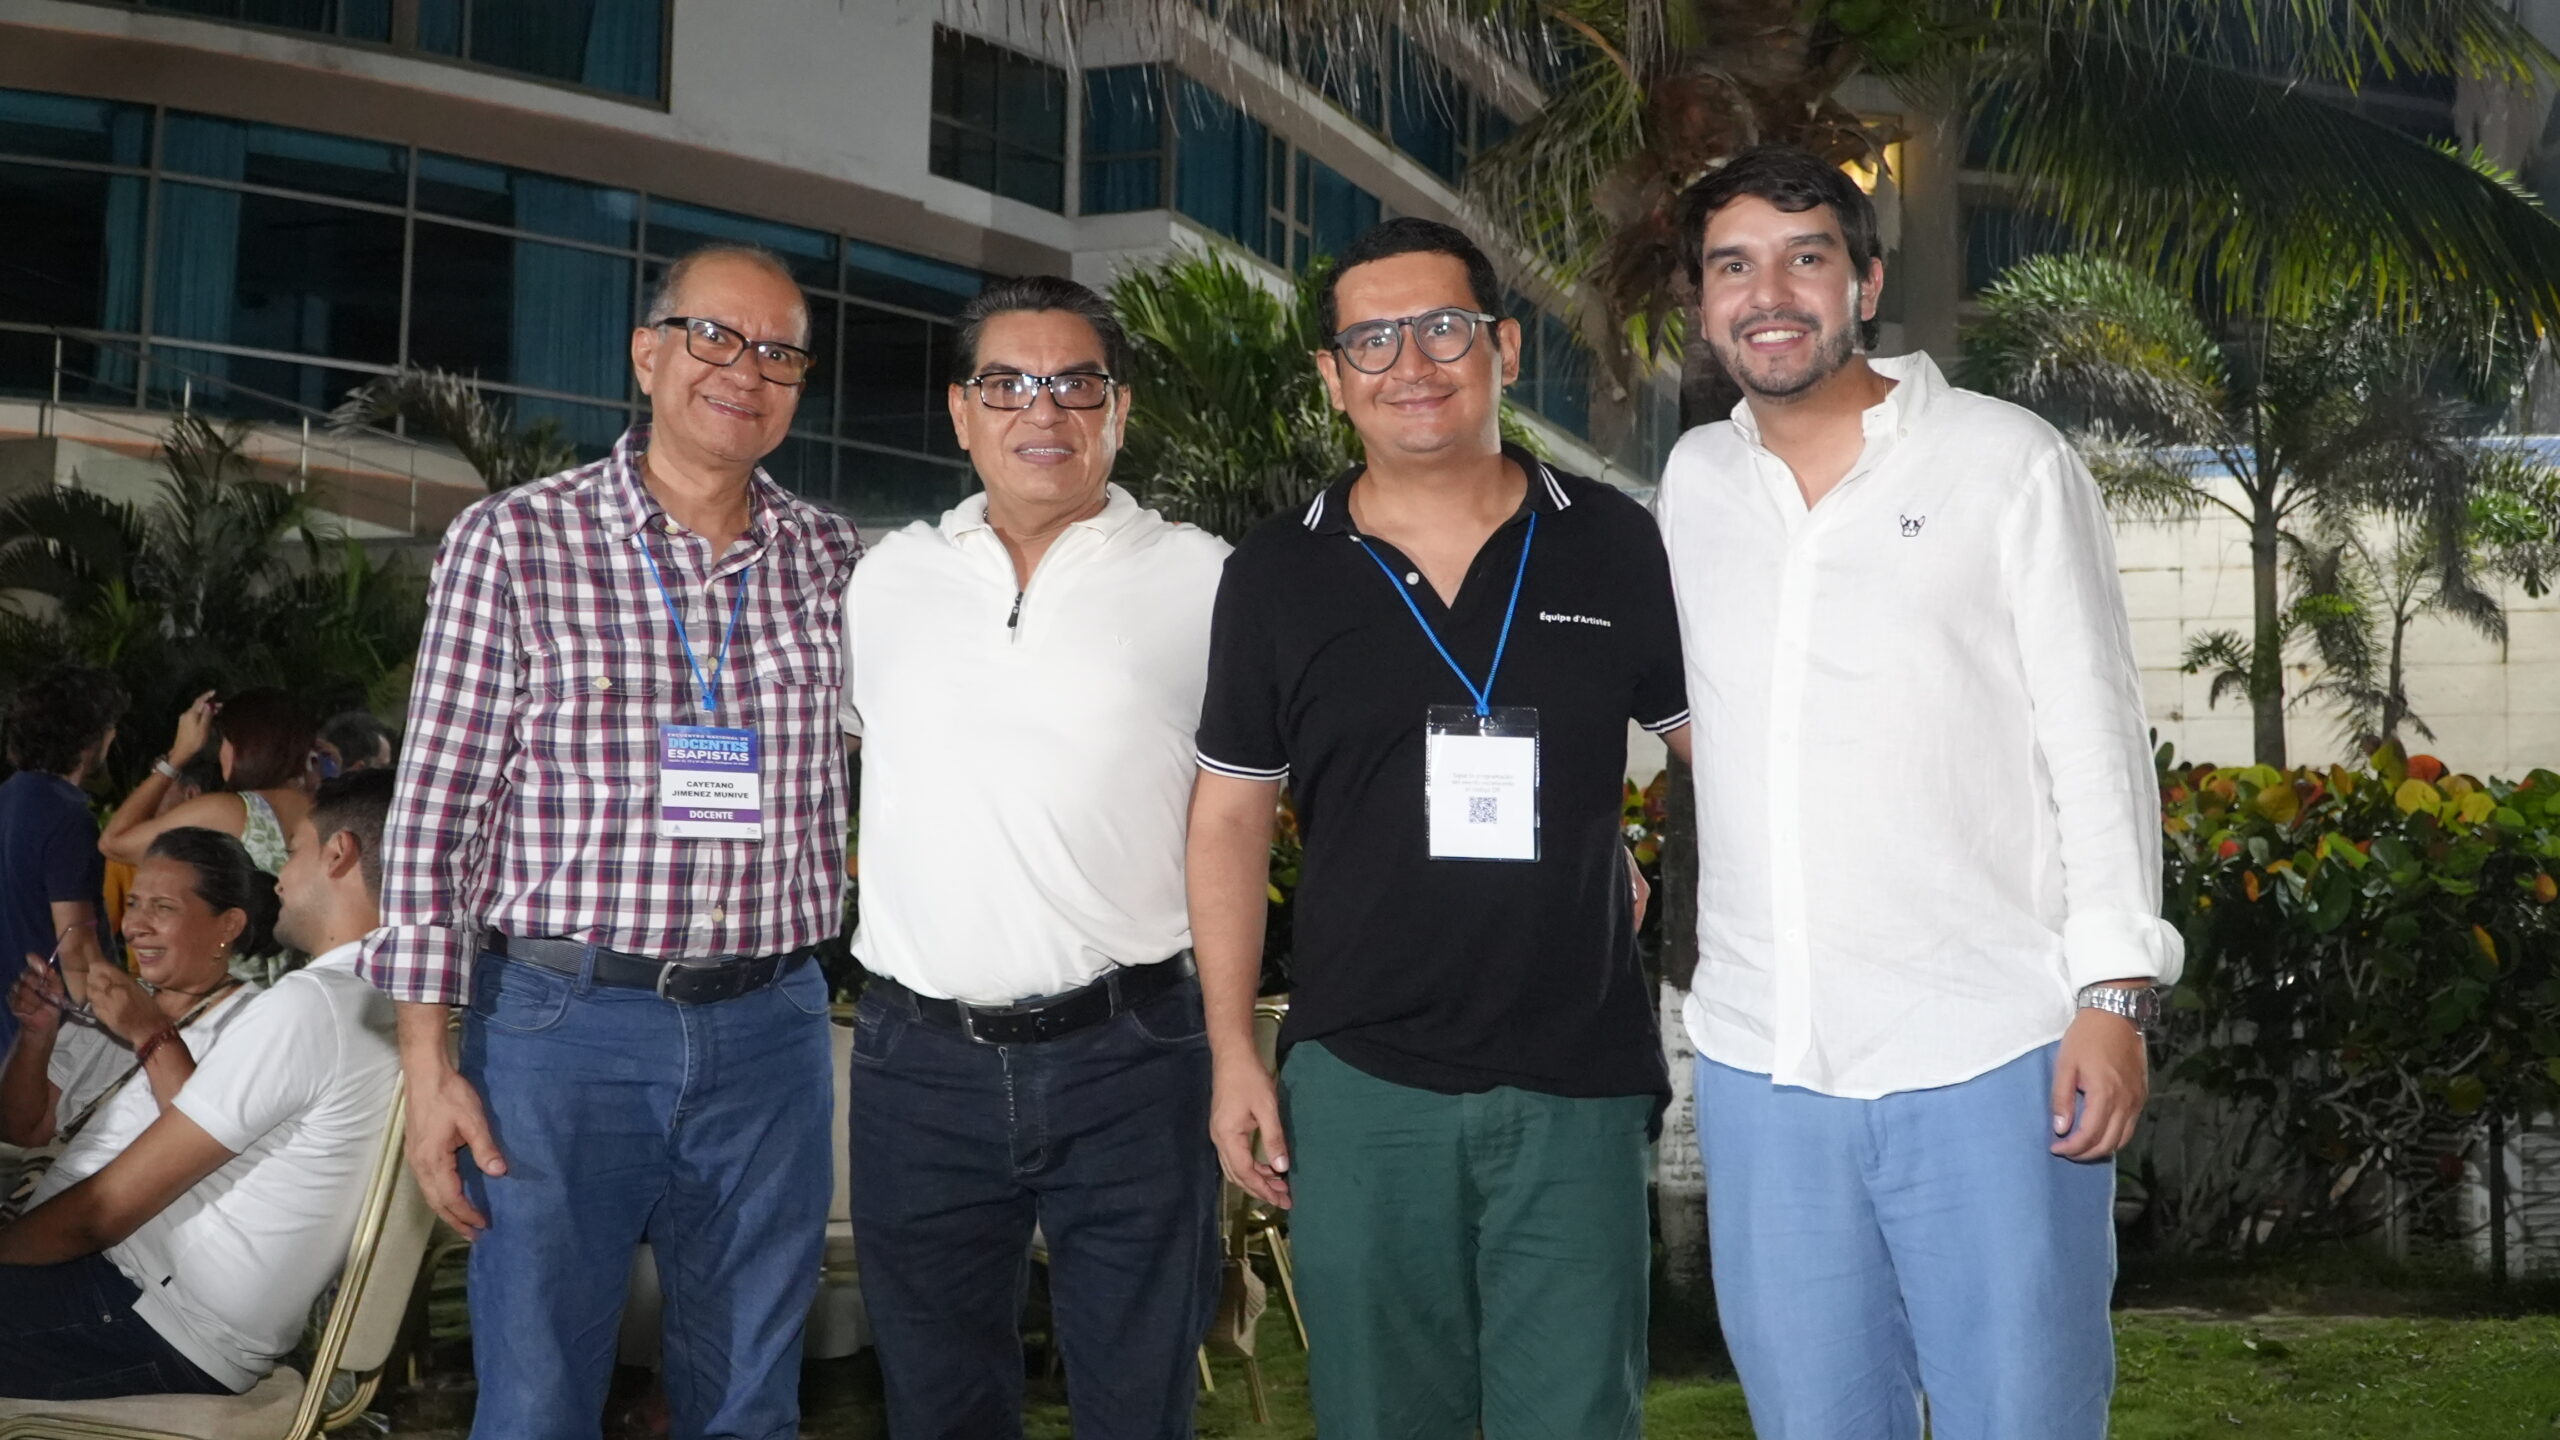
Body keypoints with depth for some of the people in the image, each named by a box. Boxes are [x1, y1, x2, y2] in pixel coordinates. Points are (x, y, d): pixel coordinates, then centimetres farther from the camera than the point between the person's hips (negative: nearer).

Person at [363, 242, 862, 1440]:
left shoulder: (831, 559, 8)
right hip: (563, 1026, -3)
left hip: (771, 1032, 3)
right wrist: (429, 1060, -8)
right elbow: (436, 810, -3)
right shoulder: (514, 541, -2)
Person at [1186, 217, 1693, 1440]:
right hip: (1358, 1083, 1)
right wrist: (1233, 1053, 3)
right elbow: (1231, 814, 8)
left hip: (1579, 1084, 0)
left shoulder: (1613, 546, 1)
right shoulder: (1275, 576, 2)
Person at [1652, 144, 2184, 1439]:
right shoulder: (1693, 482, 11)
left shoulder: (2007, 461, 0)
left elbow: (2096, 738, -3)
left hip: (1992, 1059, -4)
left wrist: (2116, 990, -10)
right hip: (1761, 1064, 4)